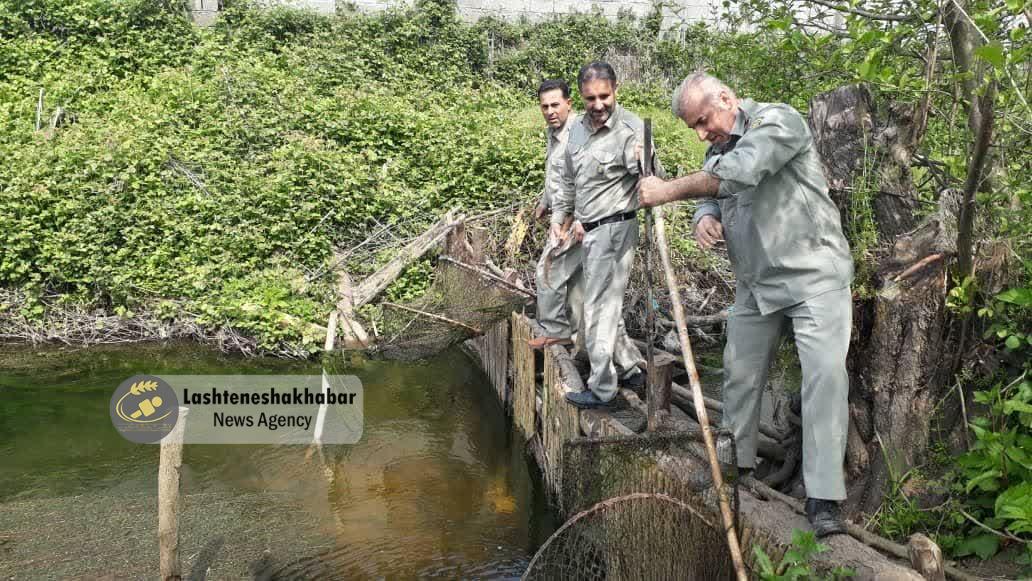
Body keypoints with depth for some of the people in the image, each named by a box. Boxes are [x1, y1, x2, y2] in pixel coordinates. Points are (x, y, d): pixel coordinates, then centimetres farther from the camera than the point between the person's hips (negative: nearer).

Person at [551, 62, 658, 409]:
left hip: (614, 229, -8)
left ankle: (602, 389, 10)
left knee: (600, 309, -3)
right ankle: (630, 368, 31)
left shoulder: (631, 129, -16)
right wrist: (559, 217, 18)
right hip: (589, 231, 8)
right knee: (606, 305, 16)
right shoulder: (578, 127, 7)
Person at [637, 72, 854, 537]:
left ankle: (823, 499, -13)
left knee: (825, 371, -17)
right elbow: (712, 198, 15)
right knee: (740, 373, 11)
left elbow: (739, 172, -28)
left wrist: (668, 191, -22)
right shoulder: (718, 151, 12)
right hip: (755, 284, 8)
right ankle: (735, 465, 29)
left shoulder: (778, 120, -13)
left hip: (812, 276, -7)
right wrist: (706, 219, -10)